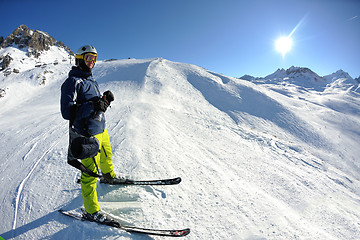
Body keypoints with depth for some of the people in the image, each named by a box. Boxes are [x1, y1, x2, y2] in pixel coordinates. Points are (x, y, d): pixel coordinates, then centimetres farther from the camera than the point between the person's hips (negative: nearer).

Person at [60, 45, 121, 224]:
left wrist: (104, 100, -2)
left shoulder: (91, 80, 14)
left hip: (101, 129, 9)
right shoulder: (73, 81, -14)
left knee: (107, 157, 29)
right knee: (90, 173, 0)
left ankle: (109, 176, 58)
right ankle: (91, 211, 15)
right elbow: (67, 112, -22)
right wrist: (92, 107, -31)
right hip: (88, 135, -9)